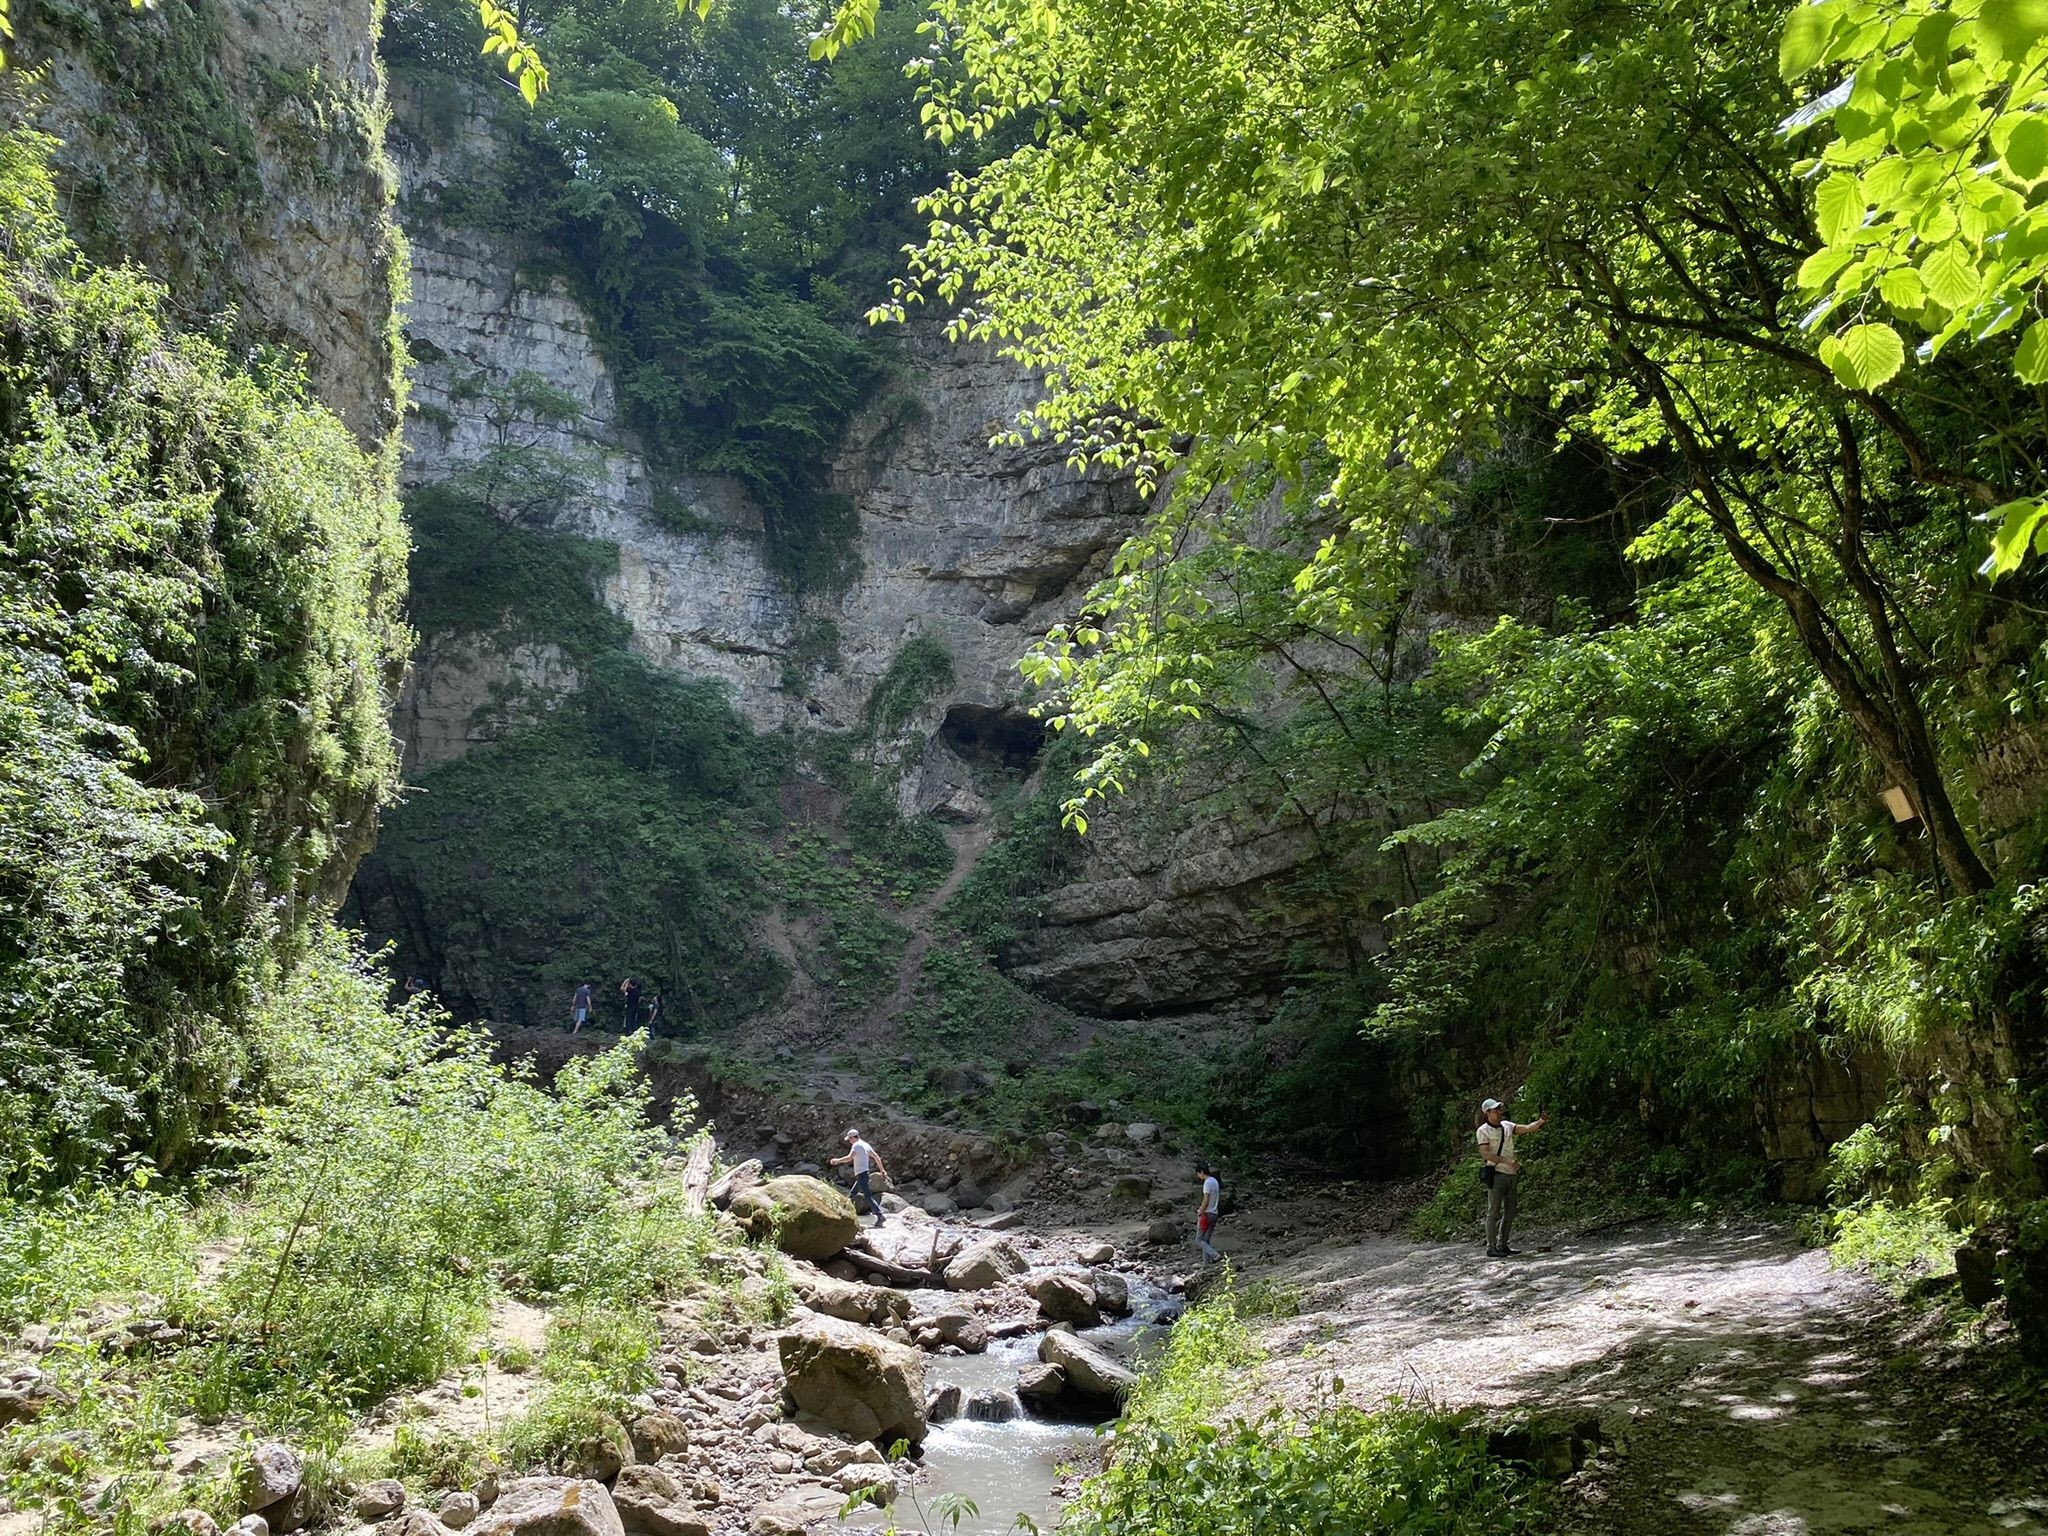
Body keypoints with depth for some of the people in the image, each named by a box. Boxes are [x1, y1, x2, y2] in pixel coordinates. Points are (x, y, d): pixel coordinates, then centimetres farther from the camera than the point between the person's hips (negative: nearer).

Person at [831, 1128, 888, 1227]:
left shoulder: (856, 1145, -10)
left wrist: (837, 1160, -11)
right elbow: (876, 1157, 19)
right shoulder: (865, 1145, 17)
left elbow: (849, 1158, -23)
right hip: (864, 1174, 10)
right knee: (853, 1194, 19)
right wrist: (882, 1170, 23)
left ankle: (879, 1215, -22)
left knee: (868, 1196, -14)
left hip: (861, 1174, -10)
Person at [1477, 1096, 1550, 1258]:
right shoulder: (1483, 1131, -6)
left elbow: (1527, 1128, 0)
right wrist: (1507, 1161, -22)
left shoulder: (1507, 1126, 11)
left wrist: (1540, 1122, -19)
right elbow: (1485, 1154, -15)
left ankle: (1502, 1245, 19)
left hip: (1511, 1174, 7)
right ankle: (1491, 1248, -3)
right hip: (1496, 1174, -7)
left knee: (1509, 1211, 10)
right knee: (1494, 1212, -5)